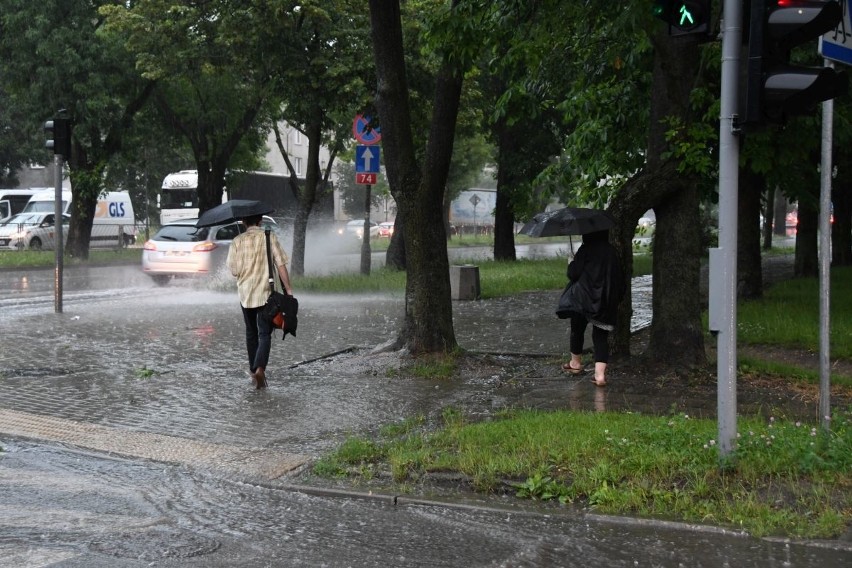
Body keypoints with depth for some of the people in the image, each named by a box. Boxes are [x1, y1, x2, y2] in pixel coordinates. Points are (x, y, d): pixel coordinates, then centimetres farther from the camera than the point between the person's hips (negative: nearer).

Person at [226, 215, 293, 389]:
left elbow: (234, 270, -2)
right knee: (264, 334, -3)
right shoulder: (270, 237, -4)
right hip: (266, 294, -2)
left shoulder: (238, 241, -1)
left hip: (245, 294, 2)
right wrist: (288, 289, -5)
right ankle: (260, 368, -23)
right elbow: (281, 265, -8)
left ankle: (253, 370, 26)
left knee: (251, 333, 18)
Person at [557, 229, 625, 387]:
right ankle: (600, 373, -11)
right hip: (606, 302, 4)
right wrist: (617, 298, 20)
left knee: (577, 330, 17)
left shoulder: (586, 250, -9)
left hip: (583, 299, -4)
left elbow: (574, 273, -12)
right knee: (601, 336, 3)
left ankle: (576, 363, 34)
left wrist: (571, 264, 9)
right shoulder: (612, 251, 7)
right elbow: (620, 278, 10)